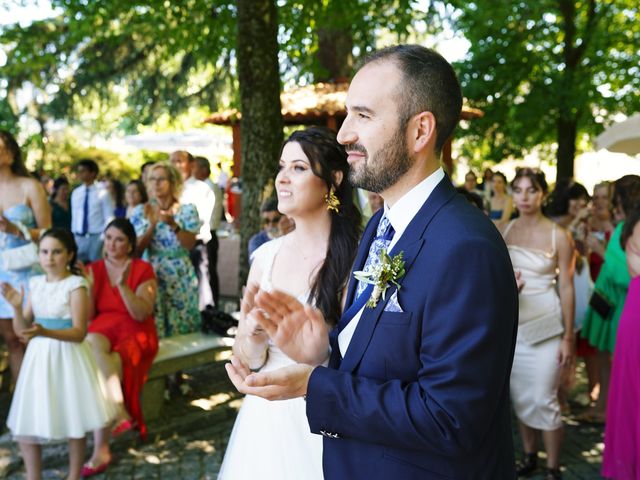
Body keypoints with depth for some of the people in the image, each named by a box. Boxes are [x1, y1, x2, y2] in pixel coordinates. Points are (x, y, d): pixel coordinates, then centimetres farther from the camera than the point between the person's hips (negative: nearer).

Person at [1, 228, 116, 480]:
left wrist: (45, 332, -31)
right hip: (39, 357, 5)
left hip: (67, 357, -5)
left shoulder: (76, 285, -12)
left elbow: (79, 333, -17)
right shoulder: (35, 284, 5)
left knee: (74, 421, 6)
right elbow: (21, 330, 7)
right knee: (24, 423, 6)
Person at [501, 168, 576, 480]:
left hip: (545, 326, -4)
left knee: (543, 400, -3)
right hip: (511, 324, 4)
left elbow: (567, 287, -6)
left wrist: (568, 337, -7)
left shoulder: (558, 236, -7)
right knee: (520, 397, 12)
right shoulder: (504, 231, 3)